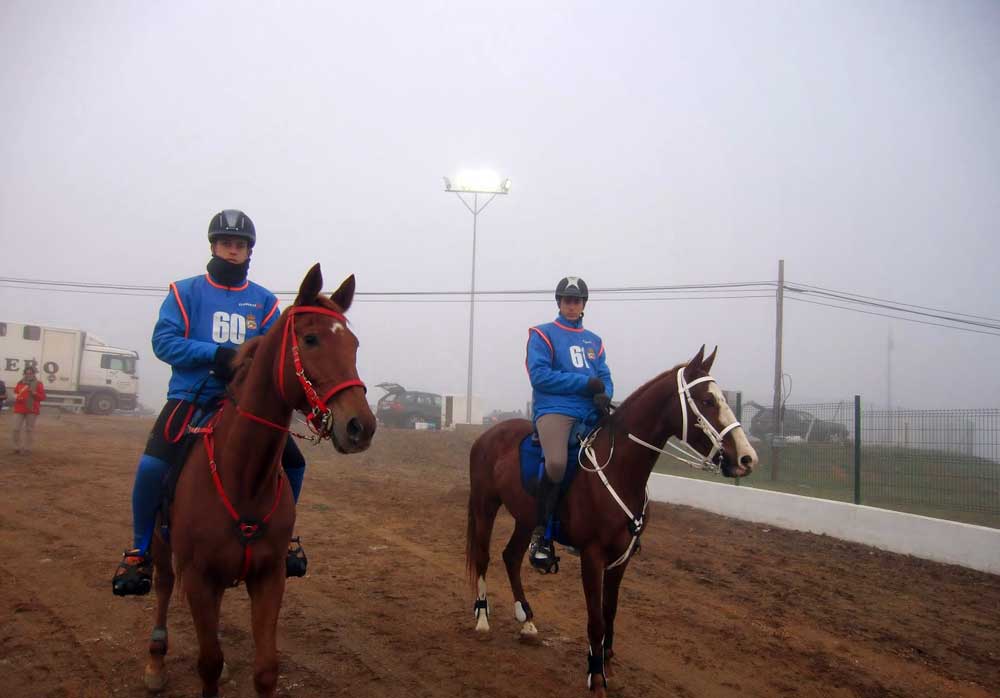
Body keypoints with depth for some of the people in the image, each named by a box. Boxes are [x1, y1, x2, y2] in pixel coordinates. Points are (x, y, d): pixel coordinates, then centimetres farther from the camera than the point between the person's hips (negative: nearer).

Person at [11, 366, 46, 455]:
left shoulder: (38, 384, 0)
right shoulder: (20, 383, 9)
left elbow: (43, 397, -3)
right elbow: (15, 393, 19)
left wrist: (34, 393, -19)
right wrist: (16, 397, -3)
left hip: (32, 410, -3)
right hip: (19, 409, 3)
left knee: (29, 429, 4)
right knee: (16, 428, -1)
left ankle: (27, 449, 11)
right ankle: (17, 447, 10)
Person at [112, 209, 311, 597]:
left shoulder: (264, 300, 9)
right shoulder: (186, 291, 4)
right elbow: (163, 341, -6)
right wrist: (215, 354, -20)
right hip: (192, 397, -3)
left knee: (293, 463, -4)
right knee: (153, 465, -24)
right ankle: (140, 551, -2)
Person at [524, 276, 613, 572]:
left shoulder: (593, 341, 22)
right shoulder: (543, 334, 6)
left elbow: (605, 378, 16)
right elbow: (539, 375, -8)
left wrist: (603, 395, -9)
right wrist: (586, 383, -10)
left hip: (590, 412, 6)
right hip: (554, 410, -6)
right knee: (557, 462, -33)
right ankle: (541, 535, -18)